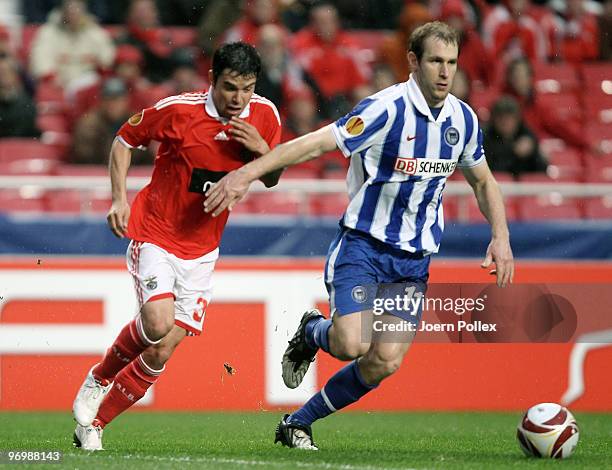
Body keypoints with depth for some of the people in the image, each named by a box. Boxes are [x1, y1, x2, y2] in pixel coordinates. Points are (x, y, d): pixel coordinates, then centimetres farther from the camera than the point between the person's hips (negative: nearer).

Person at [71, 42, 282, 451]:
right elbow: (124, 139, 0)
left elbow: (272, 180, 9)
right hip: (155, 233, -4)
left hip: (201, 249, 4)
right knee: (159, 324, -25)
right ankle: (101, 378, 5)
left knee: (162, 349, -1)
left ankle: (94, 423, 14)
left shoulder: (264, 115, -3)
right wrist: (120, 198, -10)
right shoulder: (177, 111, -16)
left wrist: (263, 150, -13)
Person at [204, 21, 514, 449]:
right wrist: (248, 172, -30)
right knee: (352, 344, -24)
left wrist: (501, 237, 5)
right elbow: (317, 143, -22)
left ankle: (299, 422, 14)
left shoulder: (463, 119, 3)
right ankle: (312, 332, 15)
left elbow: (483, 181, 19)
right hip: (364, 247, -5)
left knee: (386, 361, -6)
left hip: (415, 260, 5)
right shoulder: (388, 108, -17)